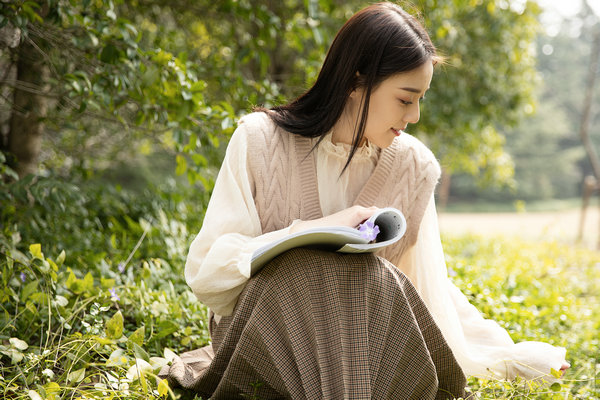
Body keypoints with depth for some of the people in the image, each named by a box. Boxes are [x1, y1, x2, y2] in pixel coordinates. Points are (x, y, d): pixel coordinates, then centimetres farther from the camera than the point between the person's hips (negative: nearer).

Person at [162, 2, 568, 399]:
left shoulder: (413, 166, -1)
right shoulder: (260, 139, -10)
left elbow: (430, 284, 10)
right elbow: (206, 270, -13)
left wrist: (505, 356, 4)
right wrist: (314, 231, -22)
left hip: (360, 341, 2)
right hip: (260, 321, -2)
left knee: (373, 279, -31)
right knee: (309, 270, -33)